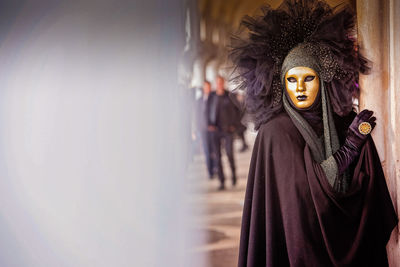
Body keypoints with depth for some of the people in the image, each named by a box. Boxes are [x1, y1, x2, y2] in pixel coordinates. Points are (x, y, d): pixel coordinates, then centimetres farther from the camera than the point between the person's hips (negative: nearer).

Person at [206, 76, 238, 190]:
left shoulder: (229, 96, 1)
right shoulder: (211, 96, 7)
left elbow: (235, 111, 4)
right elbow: (208, 111, 12)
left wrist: (233, 125, -3)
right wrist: (209, 124, 1)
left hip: (227, 129, -2)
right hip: (215, 129, 2)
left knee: (230, 154, -6)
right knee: (217, 156, 0)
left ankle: (233, 174, 20)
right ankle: (222, 181, 6)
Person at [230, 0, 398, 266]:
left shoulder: (347, 124, 0)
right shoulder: (275, 132, -11)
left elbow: (369, 187, 4)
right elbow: (300, 186, -19)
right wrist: (349, 147, -18)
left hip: (348, 241, 4)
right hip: (297, 241, -3)